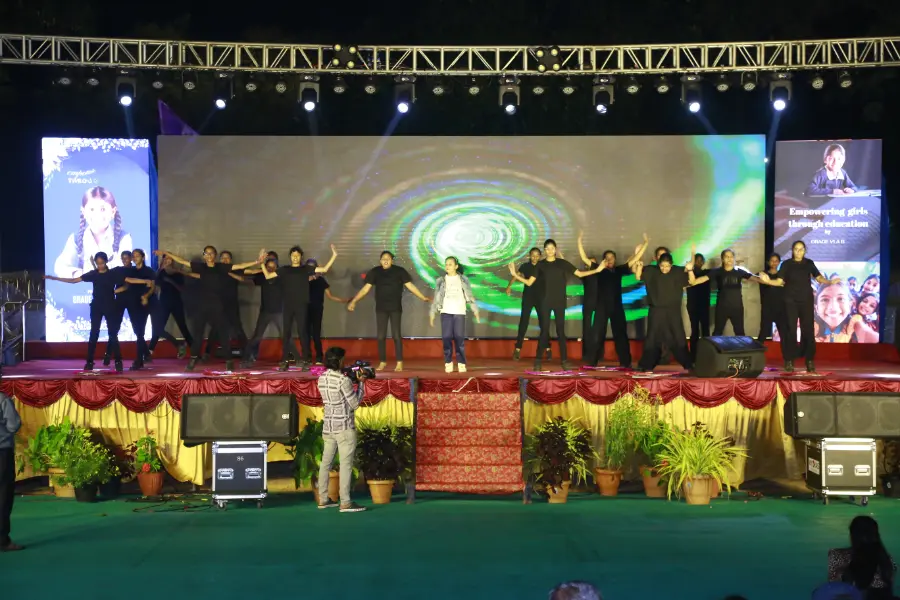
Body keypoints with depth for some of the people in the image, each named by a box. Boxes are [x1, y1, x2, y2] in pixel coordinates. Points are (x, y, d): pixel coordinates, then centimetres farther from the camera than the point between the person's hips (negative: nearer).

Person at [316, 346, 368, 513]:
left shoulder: (322, 379, 6)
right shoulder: (343, 380, -16)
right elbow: (355, 404, -10)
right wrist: (361, 384, -1)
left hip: (328, 426, 8)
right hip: (344, 427, -8)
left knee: (326, 462, 11)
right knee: (346, 464, -6)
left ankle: (323, 499, 17)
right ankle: (345, 503, -7)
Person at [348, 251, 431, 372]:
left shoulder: (399, 271, -3)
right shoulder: (375, 272, 2)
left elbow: (410, 286, -2)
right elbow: (366, 288, 4)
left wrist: (423, 298, -7)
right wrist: (354, 301, -1)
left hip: (395, 308, -2)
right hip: (381, 308, 2)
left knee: (396, 335, -3)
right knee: (381, 336, 4)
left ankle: (399, 363, 3)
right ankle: (382, 362, 16)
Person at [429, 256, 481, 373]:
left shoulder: (463, 280, 5)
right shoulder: (441, 281, 7)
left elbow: (470, 296, 4)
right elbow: (436, 298, 9)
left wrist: (475, 311, -1)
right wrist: (432, 314, 6)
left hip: (459, 312, -1)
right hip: (446, 312, 1)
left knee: (459, 338, -5)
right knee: (447, 338, -4)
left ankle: (461, 363, 0)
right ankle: (448, 363, 2)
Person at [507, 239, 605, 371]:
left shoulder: (562, 263, 6)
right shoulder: (541, 265, 4)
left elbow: (580, 274, 8)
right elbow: (529, 282, 1)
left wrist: (597, 270, 0)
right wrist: (515, 275, -12)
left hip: (560, 301, 1)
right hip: (546, 301, -1)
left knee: (561, 331, 2)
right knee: (544, 331, -4)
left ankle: (564, 361, 6)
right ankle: (538, 361, -1)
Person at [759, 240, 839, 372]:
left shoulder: (809, 263, 6)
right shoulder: (786, 264, 1)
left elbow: (819, 278, 1)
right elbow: (779, 281, -3)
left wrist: (830, 282, -18)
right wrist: (768, 281, -22)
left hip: (806, 301, 1)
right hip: (791, 301, -1)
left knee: (808, 330, 0)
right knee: (791, 330, -2)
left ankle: (810, 360, 4)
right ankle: (789, 360, 1)